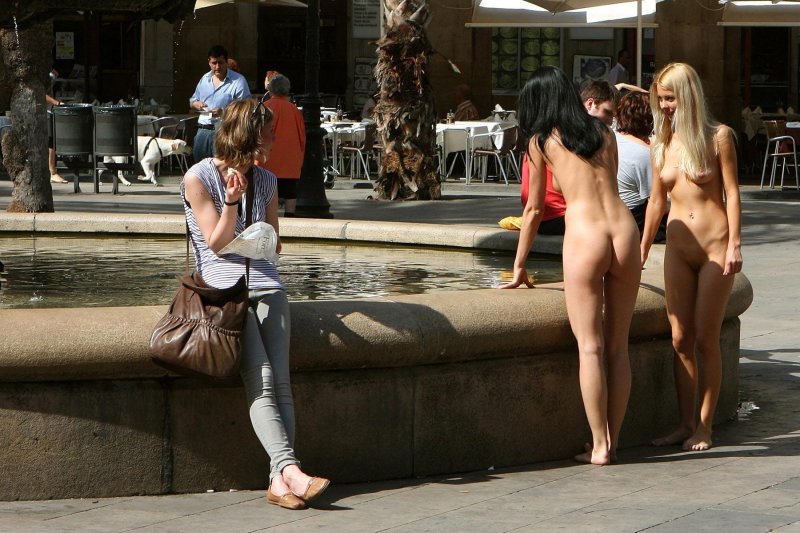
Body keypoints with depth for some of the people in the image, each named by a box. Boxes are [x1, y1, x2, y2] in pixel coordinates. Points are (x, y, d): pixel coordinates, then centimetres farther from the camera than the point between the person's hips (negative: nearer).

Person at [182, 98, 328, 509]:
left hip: (265, 283, 5)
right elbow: (217, 243, 0)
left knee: (281, 382, -16)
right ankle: (290, 469, -36)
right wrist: (232, 200, -14)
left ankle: (280, 480, -26)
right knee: (260, 382, -23)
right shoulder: (198, 178, 3)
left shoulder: (266, 181, 20)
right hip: (223, 285, -4)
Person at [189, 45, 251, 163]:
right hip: (203, 130, 6)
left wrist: (224, 112, -23)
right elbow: (192, 101, 26)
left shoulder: (238, 81, -5)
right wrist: (196, 104, 2)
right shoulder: (205, 79, 16)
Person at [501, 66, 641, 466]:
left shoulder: (542, 141, 8)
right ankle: (612, 442, 13)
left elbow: (534, 209, 13)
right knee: (618, 348, 10)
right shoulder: (603, 133, 18)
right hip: (624, 232, 4)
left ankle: (599, 446, 0)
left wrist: (519, 268, 22)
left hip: (584, 237, -4)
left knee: (590, 348, 1)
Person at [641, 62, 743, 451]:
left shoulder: (718, 136, -3)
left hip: (715, 247, -4)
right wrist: (642, 249, 17)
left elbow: (731, 193, -3)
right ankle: (685, 423, 11)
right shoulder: (660, 145, 9)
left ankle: (704, 427, 5)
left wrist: (734, 244, -10)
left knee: (706, 338, -1)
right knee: (680, 338, 3)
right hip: (677, 248, 4)